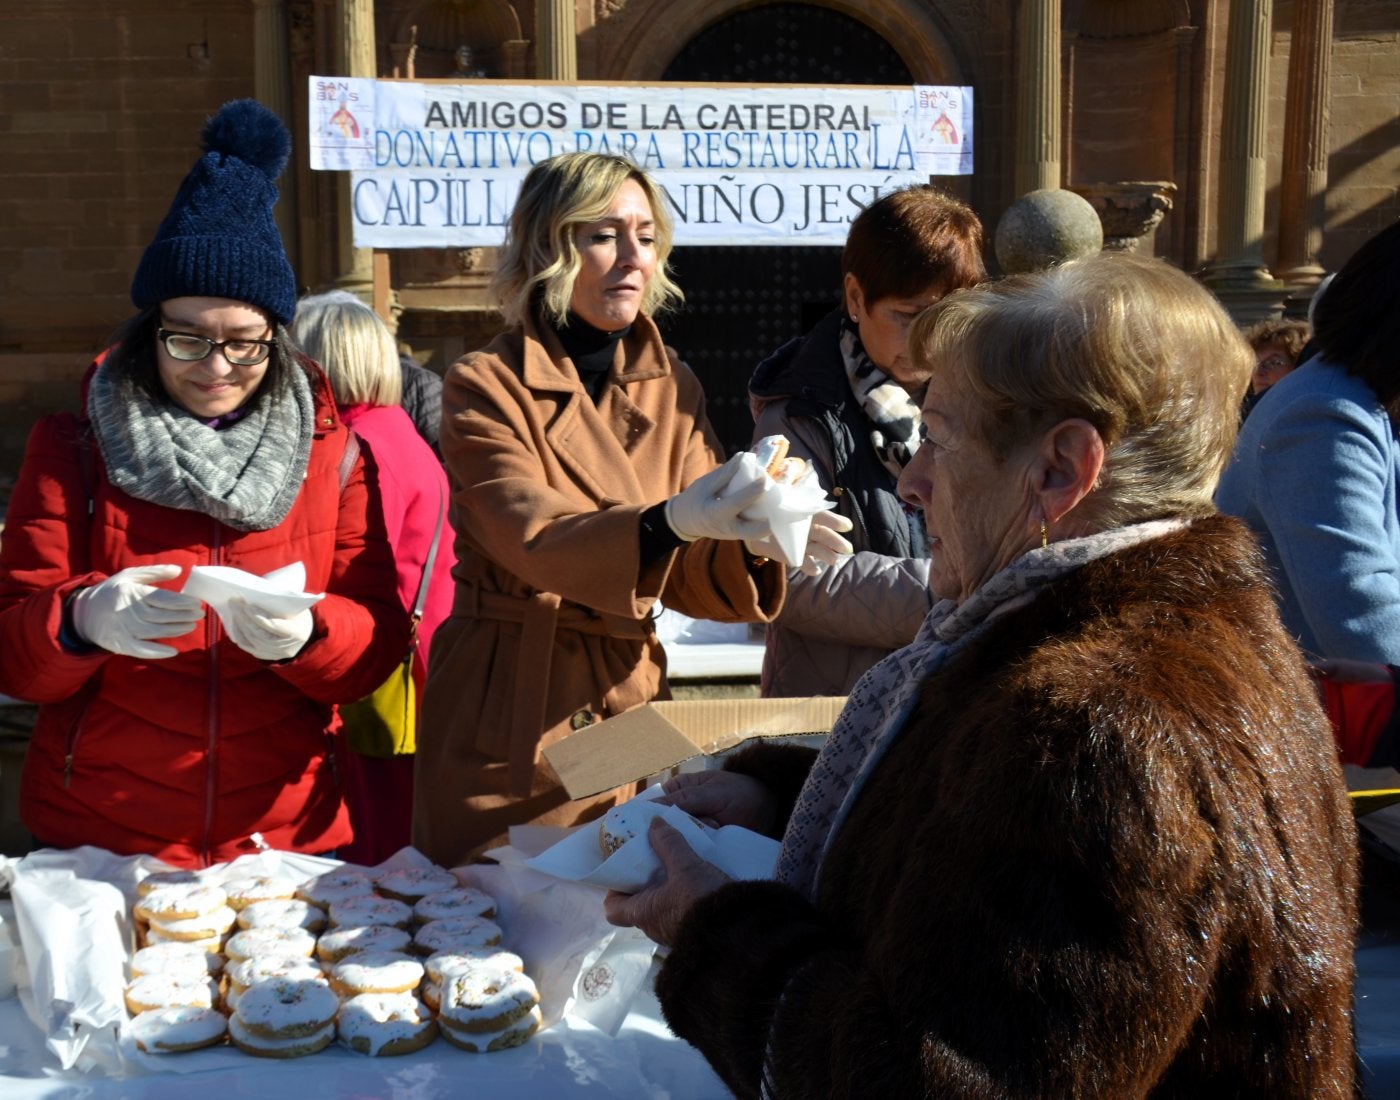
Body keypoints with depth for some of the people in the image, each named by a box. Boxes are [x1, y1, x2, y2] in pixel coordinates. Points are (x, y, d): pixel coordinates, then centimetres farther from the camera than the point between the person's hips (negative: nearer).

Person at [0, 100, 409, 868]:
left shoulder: (331, 452, 0)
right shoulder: (70, 451, -1)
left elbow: (379, 645, -4)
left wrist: (305, 635, -26)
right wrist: (83, 621, -27)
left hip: (289, 836, 1)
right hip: (96, 847, -1)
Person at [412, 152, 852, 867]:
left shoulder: (670, 386, 7)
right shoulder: (486, 387, -7)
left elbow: (688, 577, 2)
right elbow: (536, 540, -22)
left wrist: (752, 541, -20)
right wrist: (669, 522, -39)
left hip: (631, 696, 4)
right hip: (509, 712, -4)